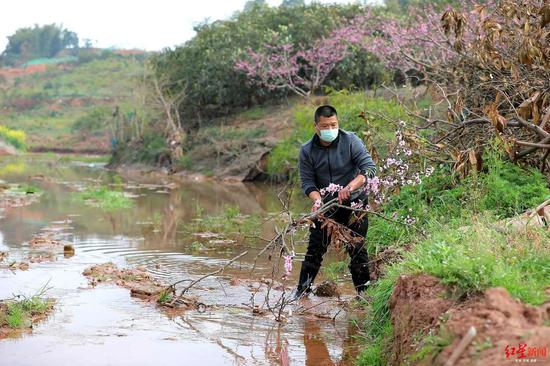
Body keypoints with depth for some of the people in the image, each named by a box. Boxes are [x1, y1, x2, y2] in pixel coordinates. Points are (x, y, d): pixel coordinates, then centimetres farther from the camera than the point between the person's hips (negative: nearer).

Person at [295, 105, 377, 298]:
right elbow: (307, 182, -6)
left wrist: (350, 187, -36)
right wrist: (317, 199, -27)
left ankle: (364, 291, 8)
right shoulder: (307, 151, -7)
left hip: (354, 202, -2)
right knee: (315, 247, 2)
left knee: (356, 248, -4)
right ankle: (303, 288, 14)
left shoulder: (351, 141, -14)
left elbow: (369, 168, -21)